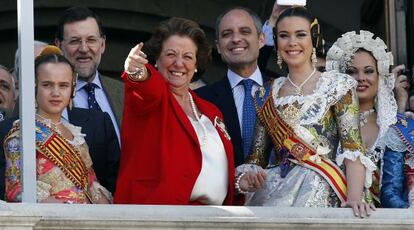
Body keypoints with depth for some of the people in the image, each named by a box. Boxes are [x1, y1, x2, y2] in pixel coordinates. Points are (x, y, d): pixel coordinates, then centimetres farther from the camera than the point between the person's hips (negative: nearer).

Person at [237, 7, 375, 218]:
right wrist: (246, 176, -8)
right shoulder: (267, 95, 15)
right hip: (273, 195, 3)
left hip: (321, 192, -3)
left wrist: (354, 198, -22)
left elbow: (353, 147, -7)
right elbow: (257, 156, 16)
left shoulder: (337, 85, 3)